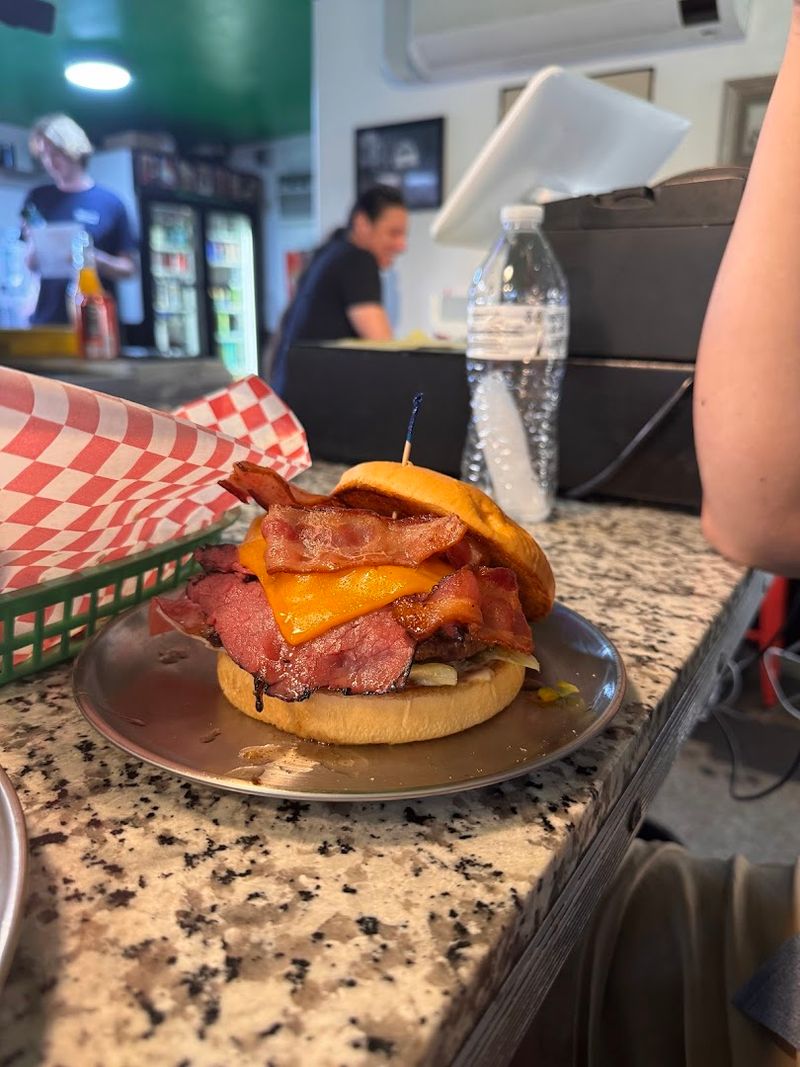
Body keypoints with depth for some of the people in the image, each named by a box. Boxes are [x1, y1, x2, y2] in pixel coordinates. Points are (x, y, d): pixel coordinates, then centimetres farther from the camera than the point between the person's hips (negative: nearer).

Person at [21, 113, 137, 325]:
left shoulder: (109, 203, 1)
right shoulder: (38, 199, 9)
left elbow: (128, 268, 1)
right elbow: (31, 264, 12)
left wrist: (95, 259, -16)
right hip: (47, 318, 2)